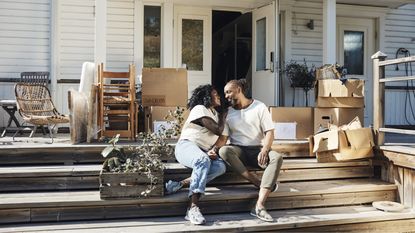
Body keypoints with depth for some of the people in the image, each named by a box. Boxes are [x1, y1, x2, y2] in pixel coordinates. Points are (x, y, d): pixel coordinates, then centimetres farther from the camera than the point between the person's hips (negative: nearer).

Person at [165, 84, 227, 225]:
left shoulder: (214, 113, 23)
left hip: (204, 151, 7)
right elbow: (218, 131, -11)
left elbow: (219, 137, 13)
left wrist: (213, 150, -8)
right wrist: (223, 116, 8)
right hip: (187, 146, -7)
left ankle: (181, 183, -32)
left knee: (221, 167, -27)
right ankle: (192, 208, -48)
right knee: (203, 161, -41)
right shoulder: (200, 109, -3)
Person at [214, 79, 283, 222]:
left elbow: (269, 132, -4)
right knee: (224, 151, -33)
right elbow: (223, 138, 1)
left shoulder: (259, 107, 2)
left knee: (277, 157, -32)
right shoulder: (227, 112, 8)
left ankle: (259, 206, -40)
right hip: (238, 151, 1)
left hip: (257, 149, -1)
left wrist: (264, 151, -23)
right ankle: (260, 183, -30)